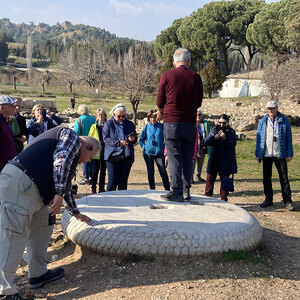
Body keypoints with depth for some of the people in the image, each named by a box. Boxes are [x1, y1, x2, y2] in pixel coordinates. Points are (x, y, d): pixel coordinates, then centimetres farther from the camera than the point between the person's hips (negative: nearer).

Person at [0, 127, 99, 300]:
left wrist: (76, 213, 51)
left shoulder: (71, 160, 32)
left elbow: (66, 186, 42)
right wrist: (59, 194, -13)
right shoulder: (71, 137, 5)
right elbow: (61, 160, -14)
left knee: (43, 224, 17)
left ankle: (38, 274, 28)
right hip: (19, 183, -10)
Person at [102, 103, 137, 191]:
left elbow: (135, 139, 19)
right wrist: (118, 142, -19)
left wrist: (132, 139, -6)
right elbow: (106, 139, -5)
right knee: (113, 181, -4)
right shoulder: (108, 124, 3)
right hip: (113, 156, -3)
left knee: (123, 181, 8)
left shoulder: (130, 124, 13)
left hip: (127, 157, 4)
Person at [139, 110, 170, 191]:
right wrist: (144, 147, 1)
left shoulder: (161, 126, 3)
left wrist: (164, 147, -1)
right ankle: (152, 190, 18)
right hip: (148, 153, 2)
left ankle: (167, 190, -2)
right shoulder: (146, 128, 8)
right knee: (150, 173, 8)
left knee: (163, 172, -9)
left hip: (159, 153, -2)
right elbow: (141, 140, 16)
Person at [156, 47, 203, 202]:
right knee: (187, 158, 9)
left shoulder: (166, 76, -3)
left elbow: (159, 102, 2)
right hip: (190, 122, 2)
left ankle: (177, 192, 0)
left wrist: (162, 113, 23)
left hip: (171, 122, -2)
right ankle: (186, 191, 15)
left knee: (174, 157, 1)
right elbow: (199, 102, 12)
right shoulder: (196, 77, 3)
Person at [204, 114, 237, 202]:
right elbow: (206, 142, -4)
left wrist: (224, 138, -25)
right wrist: (216, 137, -18)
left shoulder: (231, 132, 3)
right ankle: (208, 196, 15)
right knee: (210, 178, 5)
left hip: (226, 161, -2)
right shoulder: (213, 130, 8)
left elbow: (233, 144, -12)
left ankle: (224, 198, 15)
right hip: (214, 160, 2)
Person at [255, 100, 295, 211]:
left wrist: (289, 154, -2)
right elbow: (258, 138, 10)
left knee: (284, 178, -1)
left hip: (280, 154, -2)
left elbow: (289, 138, 2)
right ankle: (268, 199, 21)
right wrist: (257, 154, 6)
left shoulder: (284, 121, 1)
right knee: (266, 178, 8)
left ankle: (288, 201, 5)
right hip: (266, 155, 3)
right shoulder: (262, 122, 7)